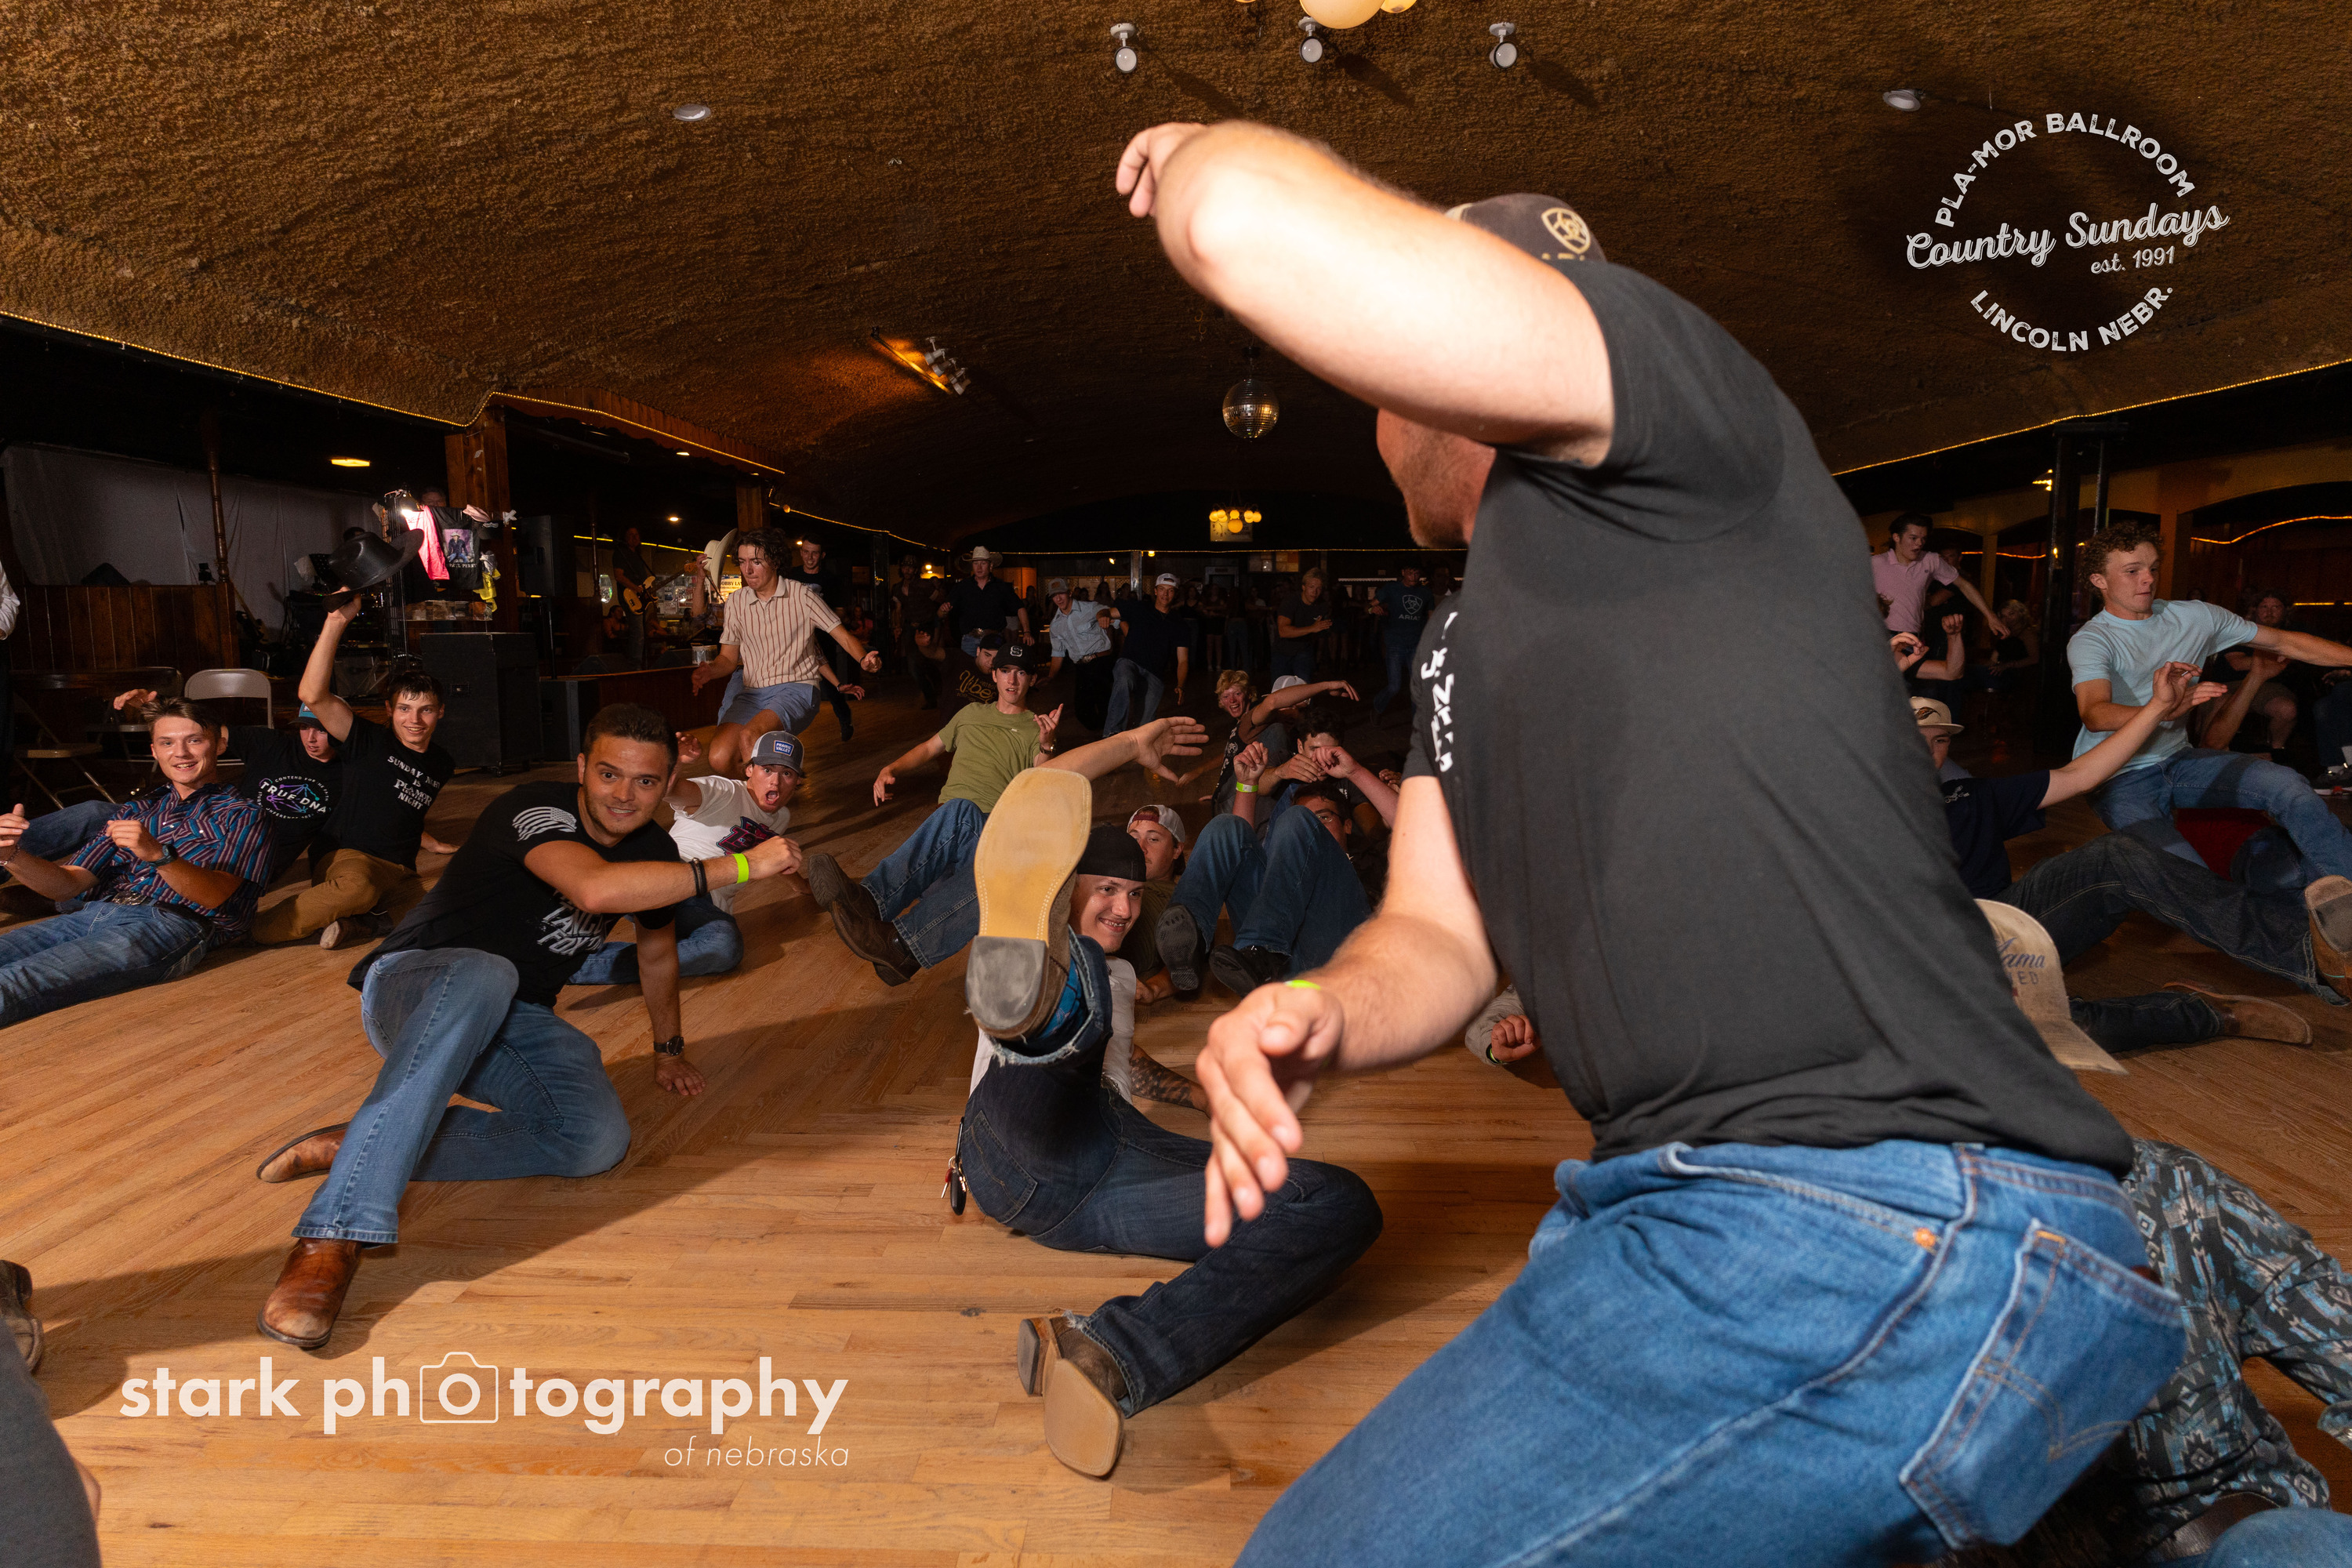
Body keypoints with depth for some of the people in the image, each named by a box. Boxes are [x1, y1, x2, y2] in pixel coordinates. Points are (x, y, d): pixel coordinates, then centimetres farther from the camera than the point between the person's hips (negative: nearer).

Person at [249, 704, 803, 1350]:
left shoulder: (654, 852, 0)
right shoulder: (535, 809, -22)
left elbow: (657, 948, 20)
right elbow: (596, 888, -44)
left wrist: (669, 1047, 30)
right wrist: (739, 865, -39)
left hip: (516, 1019, 6)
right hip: (416, 983, -6)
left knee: (598, 1140, -22)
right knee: (485, 976, -44)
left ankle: (364, 1147, -18)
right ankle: (336, 1235, -47)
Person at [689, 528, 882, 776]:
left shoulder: (801, 595, 2)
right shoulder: (736, 601, 11)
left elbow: (843, 636, 2)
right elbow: (728, 658, 14)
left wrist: (864, 659, -21)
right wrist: (710, 670, -11)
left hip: (796, 688, -4)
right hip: (751, 693, 4)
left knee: (750, 737, -34)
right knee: (719, 758, -21)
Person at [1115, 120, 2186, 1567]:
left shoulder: (1680, 402, -6)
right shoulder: (1459, 646, 21)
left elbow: (1248, 226, -21)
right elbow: (1439, 936, 15)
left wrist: (1204, 155, 3)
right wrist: (1320, 1018, -8)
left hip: (1886, 1231, -9)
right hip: (1714, 1207, 10)